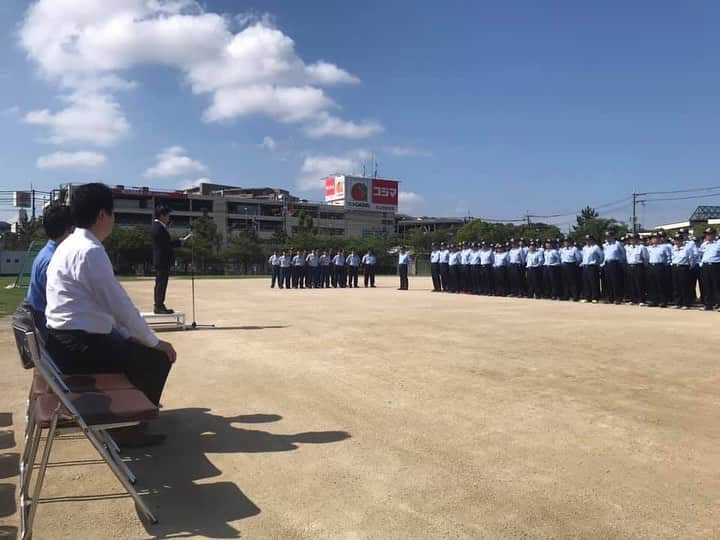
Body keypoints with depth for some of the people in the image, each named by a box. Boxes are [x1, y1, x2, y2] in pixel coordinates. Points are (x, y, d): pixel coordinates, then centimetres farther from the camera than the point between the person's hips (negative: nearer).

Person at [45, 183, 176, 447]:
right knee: (157, 357, -4)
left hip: (69, 339, 10)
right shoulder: (91, 250, -20)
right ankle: (128, 427, 7)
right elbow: (119, 304, -19)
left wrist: (128, 335, 11)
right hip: (78, 345, -10)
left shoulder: (72, 245, 12)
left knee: (135, 348, 22)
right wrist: (155, 342, -8)